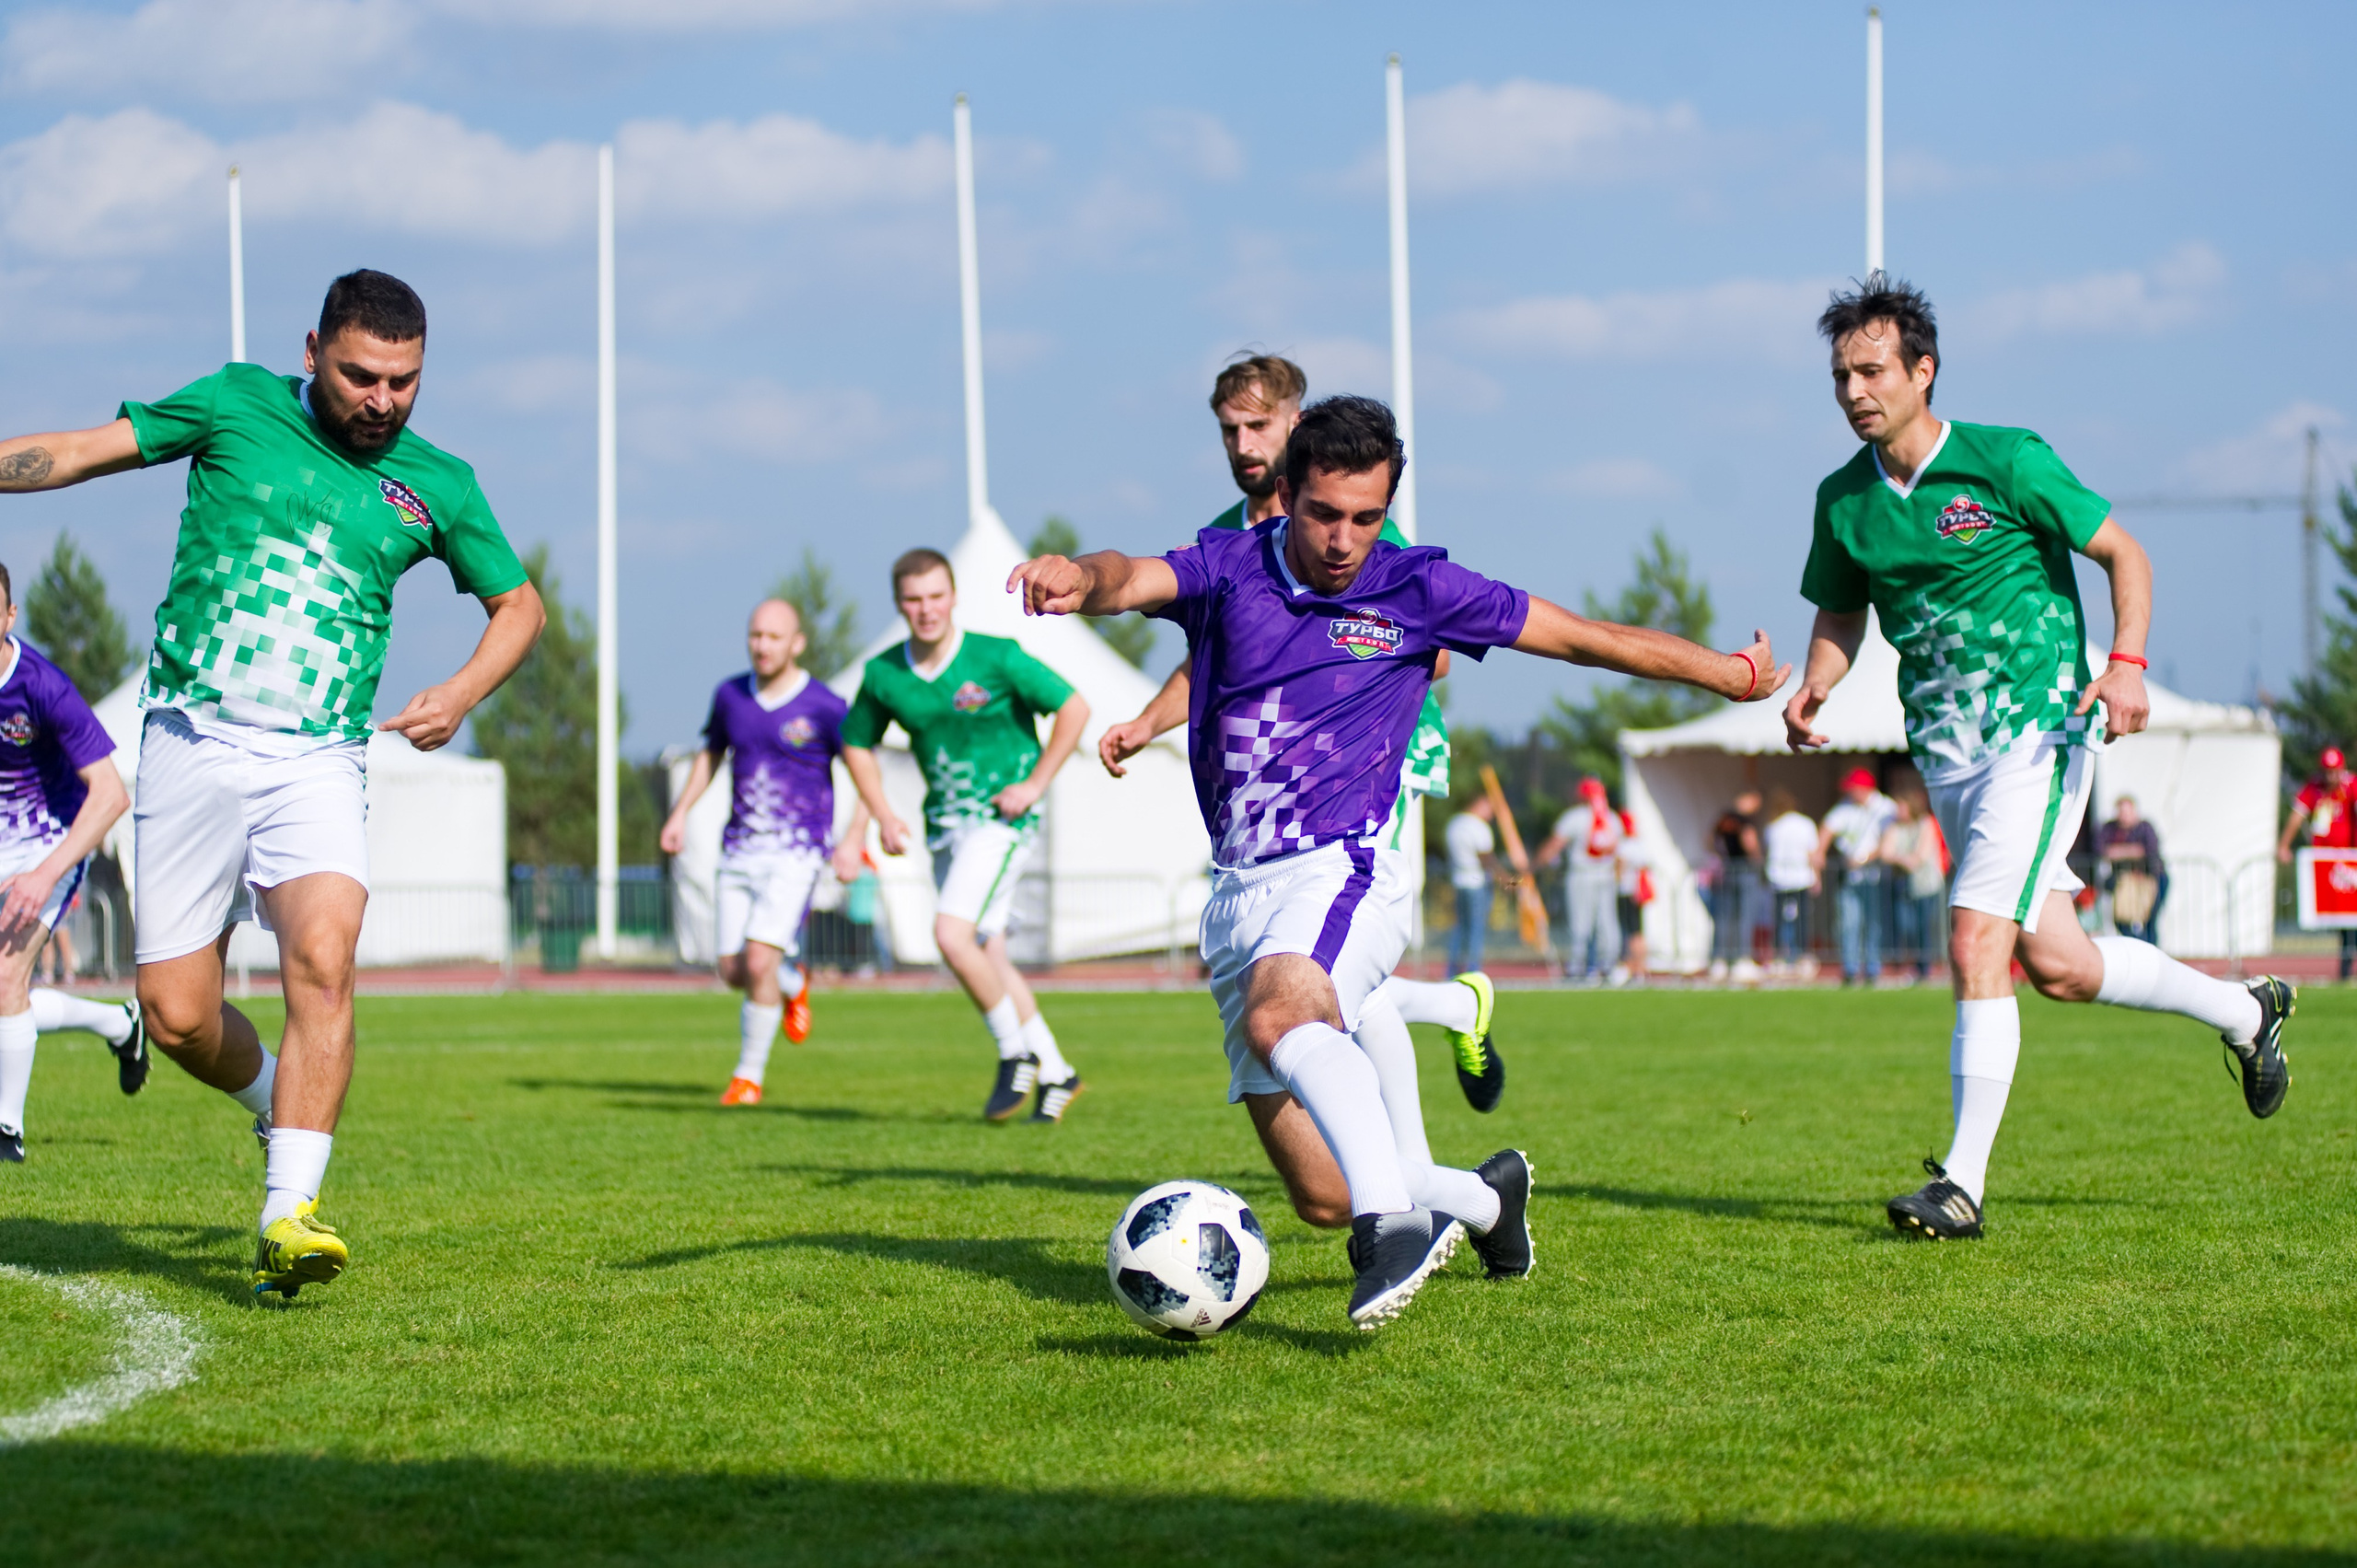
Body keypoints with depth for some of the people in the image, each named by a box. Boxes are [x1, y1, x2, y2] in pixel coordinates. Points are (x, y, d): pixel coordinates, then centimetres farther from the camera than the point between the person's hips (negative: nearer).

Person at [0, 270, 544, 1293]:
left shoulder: (437, 485, 9)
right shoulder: (237, 405, 5)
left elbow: (519, 604, 22)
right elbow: (83, 453, 9)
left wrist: (462, 693, 5)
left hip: (317, 762, 0)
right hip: (192, 741, 0)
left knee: (322, 961, -26)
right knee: (177, 1018, -3)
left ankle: (287, 1217, -29)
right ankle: (278, 1104, 30)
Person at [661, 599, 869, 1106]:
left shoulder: (824, 707, -10)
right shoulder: (730, 695, 4)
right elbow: (711, 753, 21)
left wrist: (854, 838, -14)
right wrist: (680, 811, 11)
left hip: (796, 854, -5)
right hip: (739, 851, 5)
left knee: (759, 960, -17)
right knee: (733, 972, 3)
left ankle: (749, 1074, -2)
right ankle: (792, 985, 37)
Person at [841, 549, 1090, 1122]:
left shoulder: (996, 658, -14)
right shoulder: (883, 674, -1)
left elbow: (1073, 707, -7)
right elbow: (856, 745, 15)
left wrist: (1035, 784, -12)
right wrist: (883, 815, 3)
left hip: (1001, 817, -6)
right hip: (945, 825, 6)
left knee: (952, 934, -21)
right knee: (988, 956, 9)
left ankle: (1017, 1053, -4)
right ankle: (1055, 1072, 22)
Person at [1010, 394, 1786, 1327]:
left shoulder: (1417, 589, 2)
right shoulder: (1230, 568, 4)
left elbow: (1586, 638, 10)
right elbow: (1133, 581, -17)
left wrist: (1731, 673, 15)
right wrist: (1079, 579, -41)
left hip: (1342, 872, -3)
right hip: (1237, 890, 4)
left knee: (1279, 1012, -39)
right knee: (1323, 1197, 3)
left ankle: (1396, 1224, -51)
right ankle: (1486, 1196, 31)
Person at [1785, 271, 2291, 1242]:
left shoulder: (2006, 462, -10)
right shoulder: (1843, 500, 5)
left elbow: (2123, 553, -4)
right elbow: (1841, 616, 19)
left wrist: (2127, 663, -19)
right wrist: (1813, 691, -2)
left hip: (2039, 732, -6)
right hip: (1943, 752, 6)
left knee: (1976, 945, -17)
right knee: (2055, 965, 9)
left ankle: (1964, 1182, -13)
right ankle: (2244, 1012, 33)